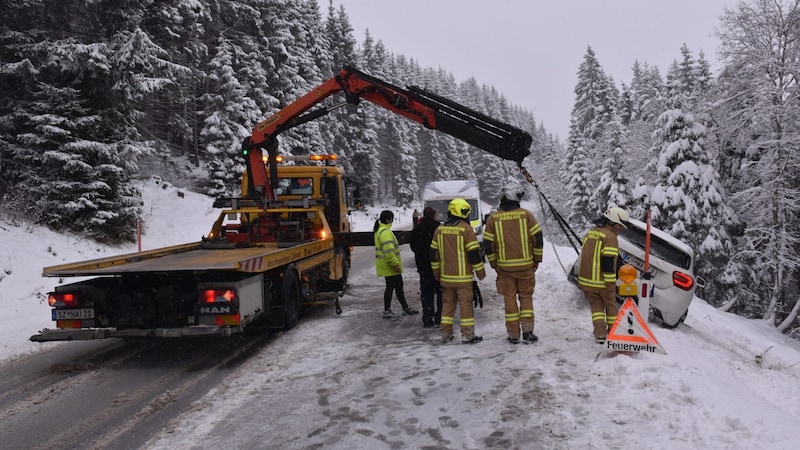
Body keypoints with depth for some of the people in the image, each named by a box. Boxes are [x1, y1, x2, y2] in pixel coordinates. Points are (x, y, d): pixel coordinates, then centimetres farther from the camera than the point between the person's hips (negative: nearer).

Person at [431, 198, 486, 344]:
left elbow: (434, 252, 11)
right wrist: (480, 272, 0)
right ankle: (467, 335, 6)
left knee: (447, 303, 14)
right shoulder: (466, 228, -11)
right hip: (463, 277, -5)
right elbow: (474, 252, -11)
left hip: (446, 276, 5)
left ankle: (446, 334, 18)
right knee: (466, 304, 2)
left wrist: (437, 272, 22)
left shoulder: (440, 229, 6)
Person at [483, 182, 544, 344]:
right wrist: (537, 259, 10)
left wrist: (494, 264, 12)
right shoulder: (526, 214, -5)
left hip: (505, 266, 0)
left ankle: (513, 335, 12)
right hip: (526, 265, 0)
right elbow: (538, 238, -3)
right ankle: (527, 333, 9)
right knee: (526, 297, 12)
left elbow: (488, 245, -1)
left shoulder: (493, 218, -3)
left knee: (509, 299, 9)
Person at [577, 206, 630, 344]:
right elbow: (608, 262, -21)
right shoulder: (610, 237, -16)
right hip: (602, 282, -6)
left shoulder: (591, 233, 10)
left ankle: (600, 334, 5)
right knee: (611, 306, 13)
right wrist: (611, 284, -16)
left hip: (586, 280, 6)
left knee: (596, 305, 13)